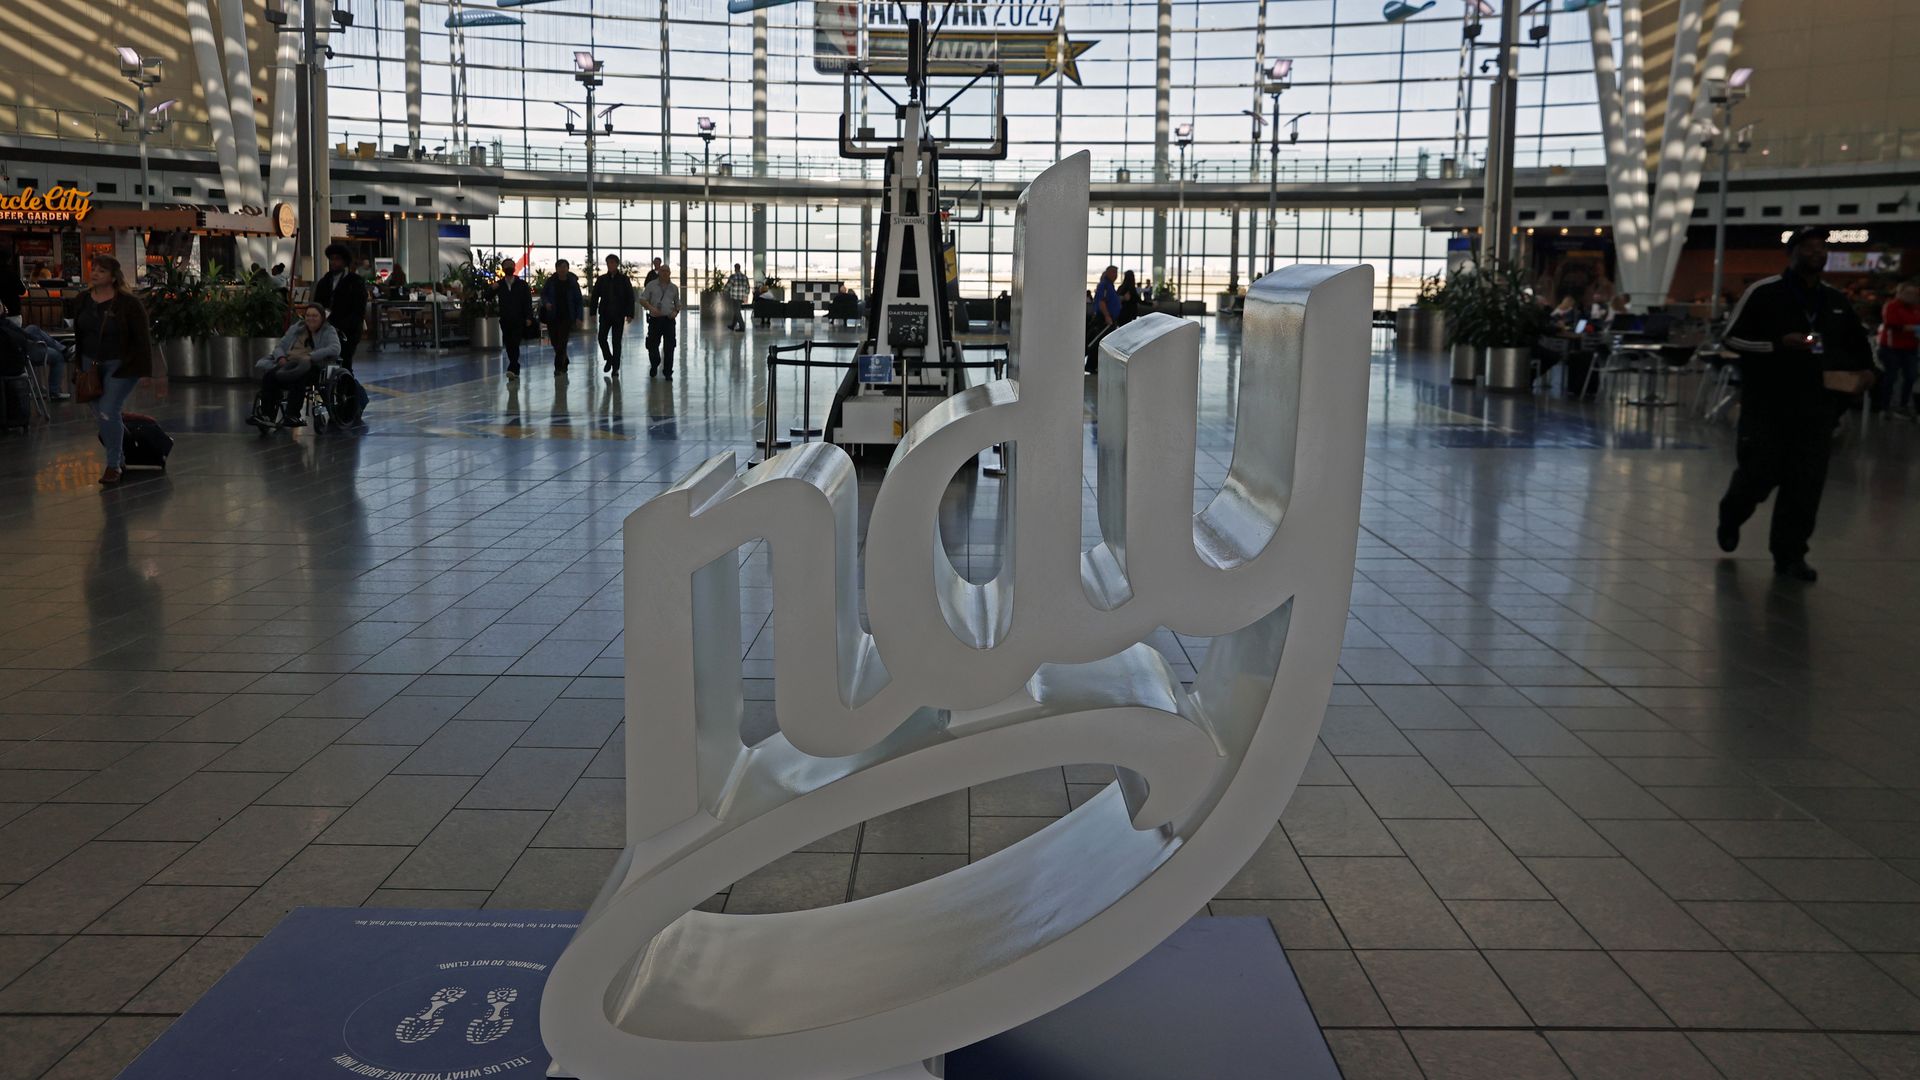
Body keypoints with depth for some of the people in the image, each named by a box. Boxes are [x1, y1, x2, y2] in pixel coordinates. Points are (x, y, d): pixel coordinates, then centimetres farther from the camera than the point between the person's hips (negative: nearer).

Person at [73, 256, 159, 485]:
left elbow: (143, 337, -15)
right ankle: (121, 456, 33)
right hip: (92, 364, 6)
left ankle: (113, 466, 0)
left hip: (121, 365, -6)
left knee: (108, 412, -13)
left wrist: (148, 371, -19)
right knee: (100, 413, 11)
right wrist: (80, 364, 13)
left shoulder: (129, 303, -15)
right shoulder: (83, 300, 3)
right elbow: (78, 333, 13)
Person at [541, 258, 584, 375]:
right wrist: (546, 302, -9)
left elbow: (579, 301, 0)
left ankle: (559, 368, -8)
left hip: (567, 317, -3)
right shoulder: (551, 281, 2)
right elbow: (543, 294, 13)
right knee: (555, 343, 9)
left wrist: (579, 317, -9)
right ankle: (564, 363, 31)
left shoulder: (573, 283, -2)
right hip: (552, 316, 3)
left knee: (561, 343, -11)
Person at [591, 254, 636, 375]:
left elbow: (630, 298, -1)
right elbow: (595, 296, 8)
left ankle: (615, 367, 8)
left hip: (619, 315, -2)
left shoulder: (624, 279, 0)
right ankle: (608, 359, 17)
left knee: (616, 341, 1)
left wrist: (630, 314, -9)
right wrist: (593, 313, 1)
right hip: (605, 314, 2)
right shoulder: (602, 279, 5)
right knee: (602, 338, -8)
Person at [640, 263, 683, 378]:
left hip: (669, 320, 1)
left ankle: (668, 371, 5)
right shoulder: (651, 285, 3)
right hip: (655, 319, -1)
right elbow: (642, 300, 1)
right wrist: (651, 308, -17)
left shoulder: (674, 288, 10)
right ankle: (654, 365, 32)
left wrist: (676, 312, -1)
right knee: (652, 344, 5)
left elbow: (678, 304, 20)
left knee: (669, 347, -4)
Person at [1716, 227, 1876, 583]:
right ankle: (1730, 517, 30)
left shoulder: (1836, 300, 12)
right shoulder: (1764, 292, -5)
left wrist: (1865, 369, 14)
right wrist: (1778, 343, -18)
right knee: (1758, 473, -2)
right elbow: (1732, 338, -8)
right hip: (1766, 403, -4)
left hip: (1815, 406, 4)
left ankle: (1790, 554, 8)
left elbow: (1857, 344, 27)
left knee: (1806, 483, -1)